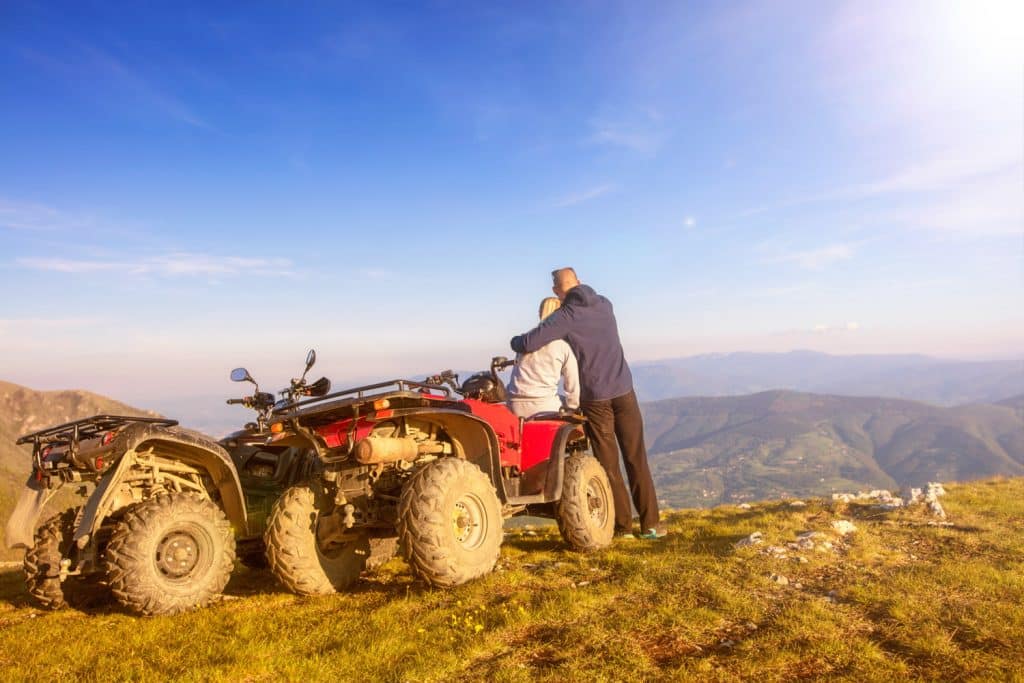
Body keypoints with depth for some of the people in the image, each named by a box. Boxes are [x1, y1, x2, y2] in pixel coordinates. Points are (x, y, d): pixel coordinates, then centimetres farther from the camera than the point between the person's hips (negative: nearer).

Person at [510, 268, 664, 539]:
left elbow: (528, 344, -17)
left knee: (608, 463, 7)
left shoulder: (566, 316, -11)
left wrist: (515, 341, 5)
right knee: (636, 458, 9)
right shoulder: (604, 305, 5)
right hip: (623, 391, 4)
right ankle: (650, 523, 12)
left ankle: (623, 524, 12)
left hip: (595, 397, -3)